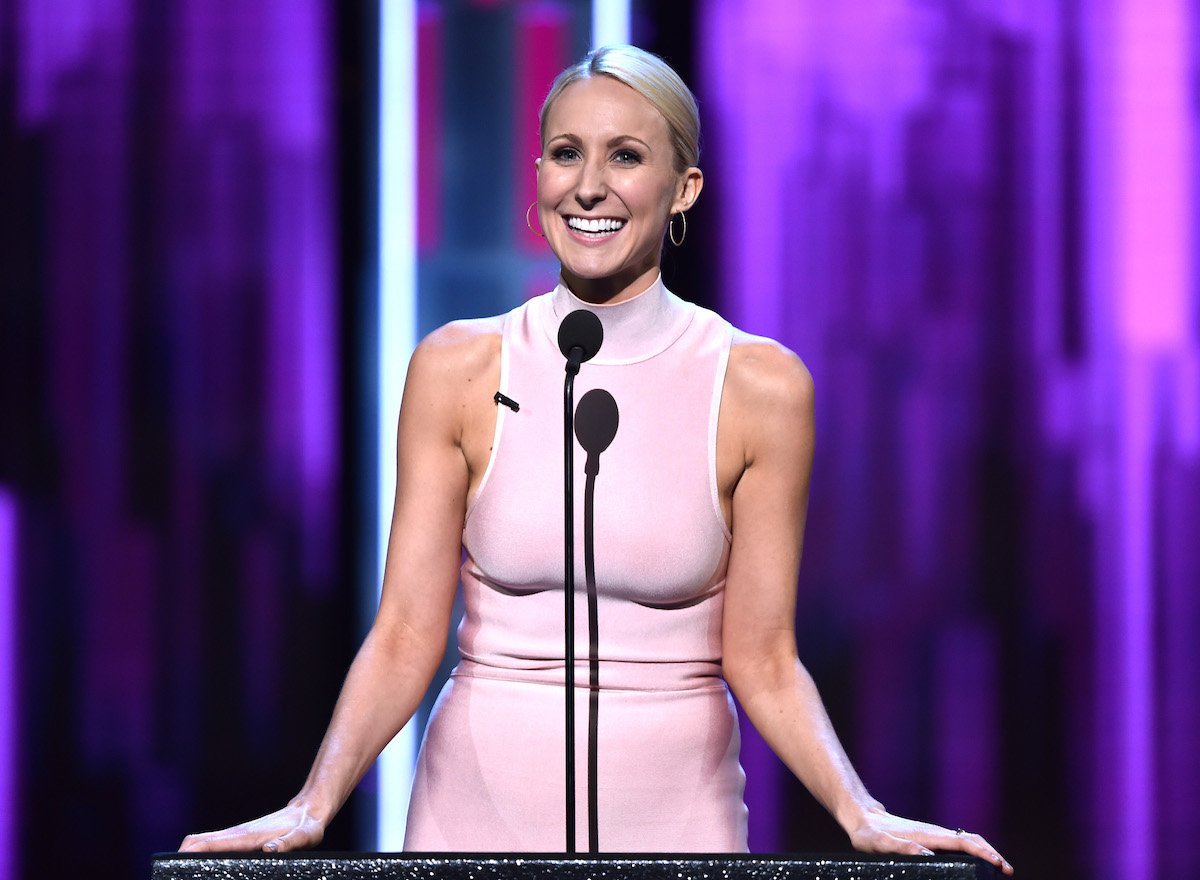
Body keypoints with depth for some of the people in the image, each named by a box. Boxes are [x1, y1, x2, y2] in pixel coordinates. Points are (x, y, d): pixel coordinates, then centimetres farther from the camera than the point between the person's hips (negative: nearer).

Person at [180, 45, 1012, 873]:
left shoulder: (758, 386, -4)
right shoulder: (458, 369, -1)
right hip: (481, 807, 1)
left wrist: (861, 813, -16)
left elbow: (763, 660, -2)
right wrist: (313, 806, -15)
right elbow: (406, 636, -3)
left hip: (674, 812, -1)